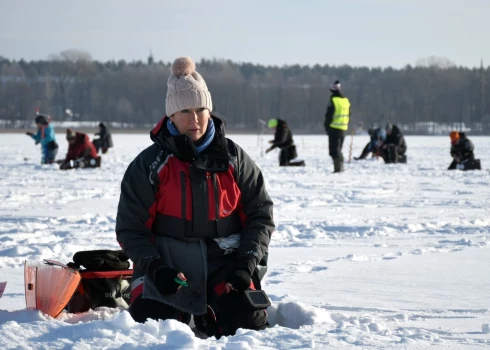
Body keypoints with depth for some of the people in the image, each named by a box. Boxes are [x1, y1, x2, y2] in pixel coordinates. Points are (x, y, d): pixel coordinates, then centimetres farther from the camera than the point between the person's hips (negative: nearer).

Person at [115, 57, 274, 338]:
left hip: (225, 267, 1)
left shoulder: (233, 158, 3)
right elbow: (130, 228, 0)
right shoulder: (149, 165, -1)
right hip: (169, 270, -1)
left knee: (248, 326, -20)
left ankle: (207, 320, 16)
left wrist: (246, 262, -7)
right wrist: (154, 268, -16)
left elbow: (261, 214, 7)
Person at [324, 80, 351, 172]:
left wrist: (327, 126, -2)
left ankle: (338, 167, -12)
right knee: (338, 148, 18)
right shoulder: (346, 100, 8)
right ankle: (341, 167, 17)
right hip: (344, 128, 7)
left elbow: (329, 115, -13)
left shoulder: (333, 101, -14)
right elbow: (348, 115, 14)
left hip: (334, 128, -7)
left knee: (334, 149, -4)